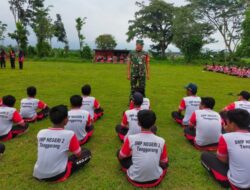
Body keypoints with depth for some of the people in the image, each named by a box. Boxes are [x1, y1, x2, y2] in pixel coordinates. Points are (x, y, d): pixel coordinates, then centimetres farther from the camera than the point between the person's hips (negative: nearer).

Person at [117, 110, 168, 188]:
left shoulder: (131, 139, -18)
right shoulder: (161, 141, -13)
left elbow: (121, 157, -1)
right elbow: (164, 163, 2)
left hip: (135, 179, -2)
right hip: (155, 180, 3)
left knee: (119, 152, 16)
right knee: (165, 163, 32)